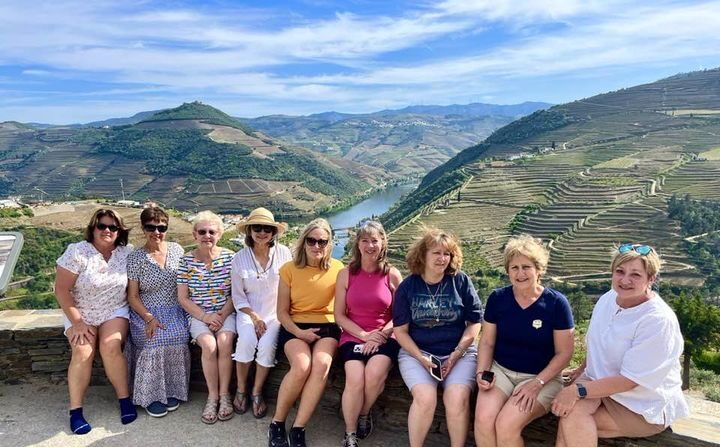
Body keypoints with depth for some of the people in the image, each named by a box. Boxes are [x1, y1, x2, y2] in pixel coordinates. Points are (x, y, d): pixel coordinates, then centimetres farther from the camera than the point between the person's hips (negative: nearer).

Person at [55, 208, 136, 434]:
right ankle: (75, 411, -10)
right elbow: (61, 290, -12)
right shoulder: (77, 252, -13)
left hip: (115, 312, 1)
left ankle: (125, 399, -10)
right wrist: (77, 322, -15)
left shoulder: (126, 253, -6)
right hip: (81, 314, 0)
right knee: (82, 353, -24)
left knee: (110, 347, -25)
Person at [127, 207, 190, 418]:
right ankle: (151, 395, -11)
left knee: (178, 336, -26)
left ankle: (172, 390, -8)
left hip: (175, 310, 2)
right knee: (154, 339, -29)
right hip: (146, 312, -2)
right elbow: (132, 296, -4)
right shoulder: (135, 258, -2)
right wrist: (149, 318, -18)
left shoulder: (177, 249, 6)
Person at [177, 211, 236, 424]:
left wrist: (222, 315, -13)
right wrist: (205, 316, -12)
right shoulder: (187, 260, 0)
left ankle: (224, 395, -12)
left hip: (226, 313, 0)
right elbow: (183, 298, 1)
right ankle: (213, 396, -9)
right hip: (197, 315, 0)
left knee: (224, 342, -28)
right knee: (209, 345, -27)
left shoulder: (229, 257, 0)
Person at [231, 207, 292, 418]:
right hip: (249, 312, 1)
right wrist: (254, 316, -11)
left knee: (267, 344, -27)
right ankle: (241, 389, -4)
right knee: (247, 340, -28)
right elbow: (238, 296, 1)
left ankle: (257, 392, -4)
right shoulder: (239, 258, -1)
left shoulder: (283, 253, -4)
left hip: (275, 312, 0)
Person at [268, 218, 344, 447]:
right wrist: (298, 332, -14)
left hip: (327, 327, 1)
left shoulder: (337, 269, 0)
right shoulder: (289, 269, 1)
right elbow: (282, 312, 2)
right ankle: (277, 422, -6)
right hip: (295, 327, 0)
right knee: (302, 366, -30)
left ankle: (298, 428, -19)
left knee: (321, 365, -31)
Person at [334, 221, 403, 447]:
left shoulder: (392, 274, 0)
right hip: (353, 336, 0)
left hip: (384, 337, 0)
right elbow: (339, 315, 2)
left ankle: (364, 413, 7)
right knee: (355, 380, -25)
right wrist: (364, 335, -11)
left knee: (375, 375, -28)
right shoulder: (346, 274, 1)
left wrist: (381, 335, -14)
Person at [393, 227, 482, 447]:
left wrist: (456, 354, -8)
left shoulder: (461, 281, 2)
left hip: (460, 352, 1)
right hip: (416, 352, 0)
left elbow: (474, 322, 3)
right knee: (425, 398, -25)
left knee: (457, 399, -25)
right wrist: (421, 358, -11)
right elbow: (400, 330, 2)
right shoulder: (407, 286, 1)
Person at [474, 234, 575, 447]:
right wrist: (482, 372, -11)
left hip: (542, 377, -2)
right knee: (483, 419, -24)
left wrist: (537, 383, -16)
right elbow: (487, 342, 5)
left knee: (506, 426, -25)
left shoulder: (556, 303, -9)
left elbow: (564, 352, -6)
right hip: (500, 370, 3)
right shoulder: (497, 298, -1)